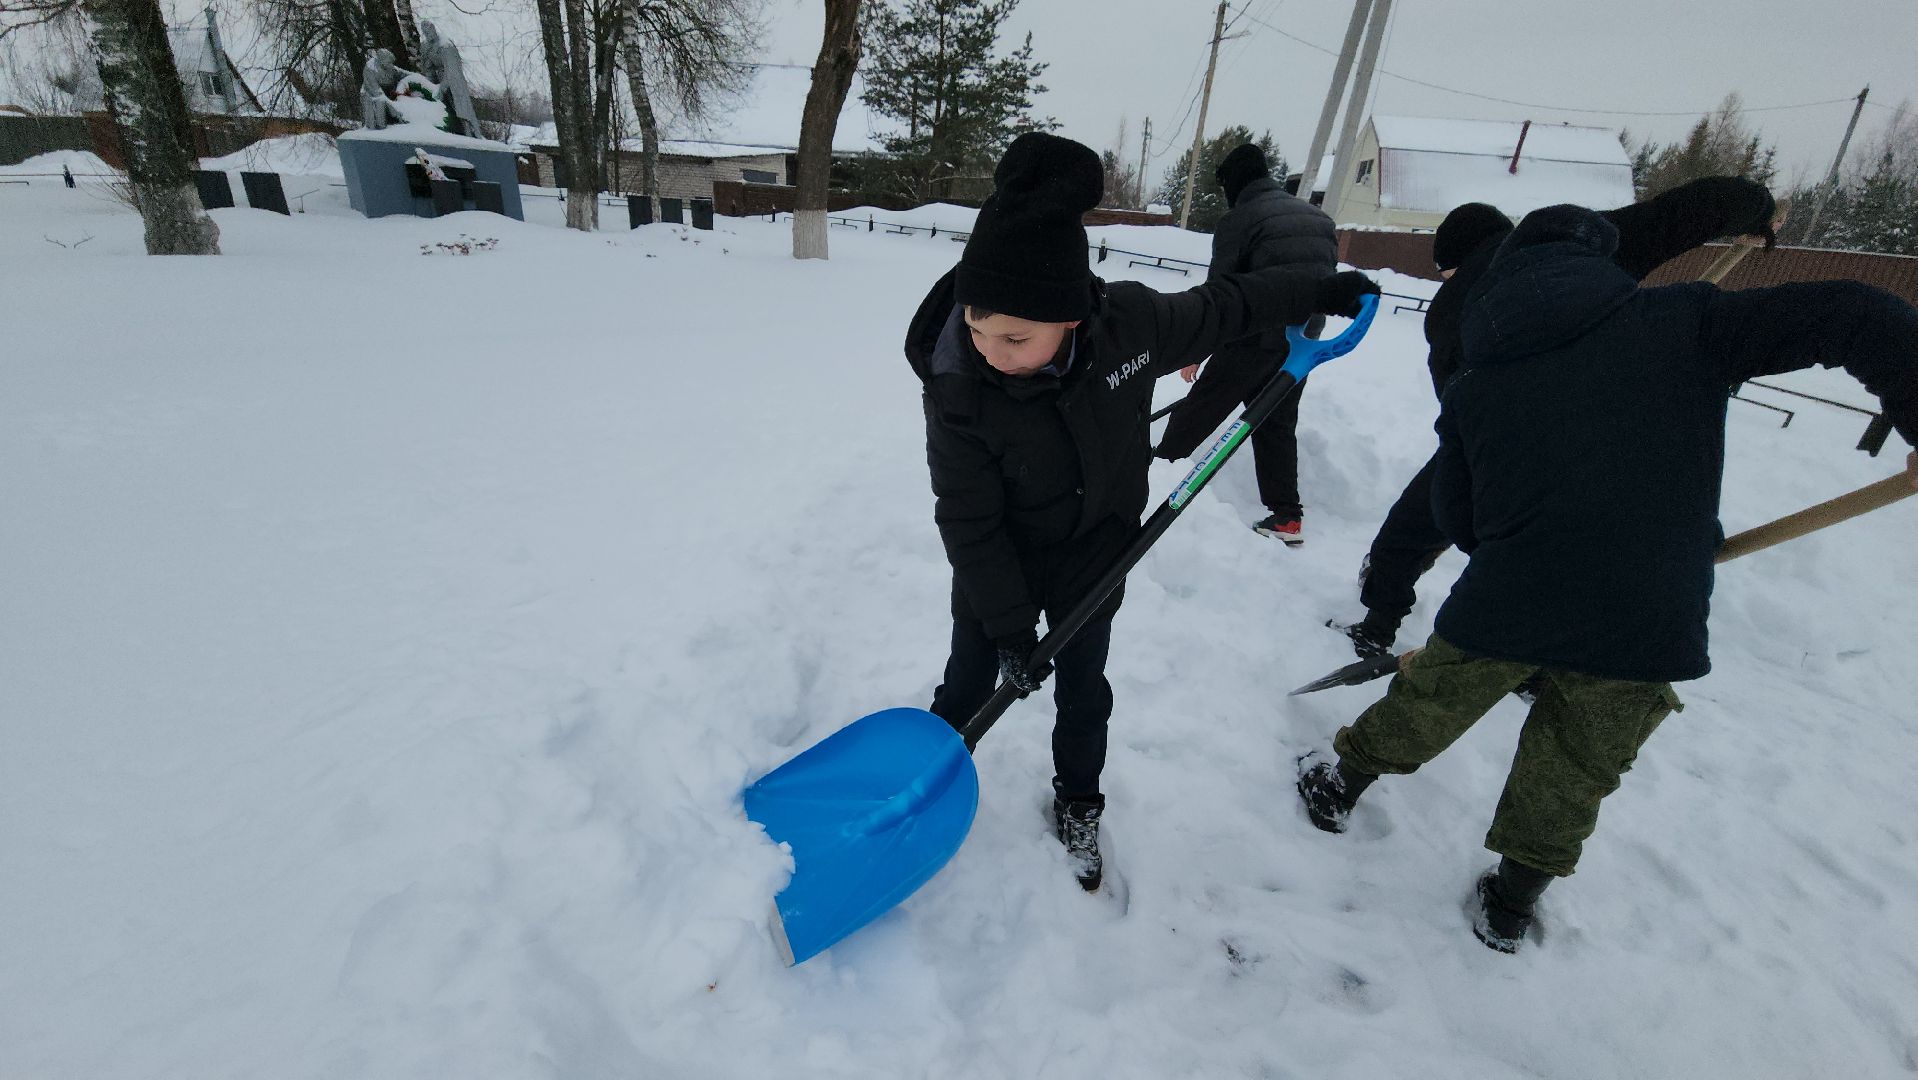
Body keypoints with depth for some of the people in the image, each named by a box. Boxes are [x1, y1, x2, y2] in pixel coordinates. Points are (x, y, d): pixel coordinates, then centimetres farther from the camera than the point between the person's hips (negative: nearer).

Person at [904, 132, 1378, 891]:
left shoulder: (1131, 320, -24)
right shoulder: (956, 391, -31)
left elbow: (1216, 310, -1)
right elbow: (969, 522, -22)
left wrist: (1314, 292, 11)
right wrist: (1011, 627, -17)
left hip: (1095, 557, 3)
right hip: (998, 569, -2)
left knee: (1083, 692, 19)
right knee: (969, 683, 16)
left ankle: (1078, 807, 45)